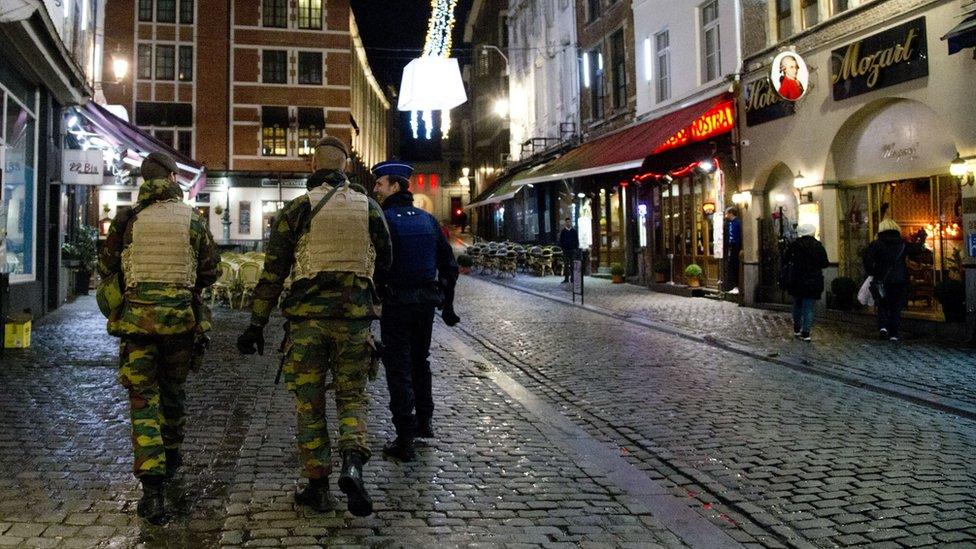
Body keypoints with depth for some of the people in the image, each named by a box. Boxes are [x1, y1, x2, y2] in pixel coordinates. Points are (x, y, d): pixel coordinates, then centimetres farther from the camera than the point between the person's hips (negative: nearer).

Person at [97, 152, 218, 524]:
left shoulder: (126, 220, -1)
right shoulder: (192, 221, 0)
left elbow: (106, 268, 7)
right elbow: (209, 273, 5)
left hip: (136, 319, -1)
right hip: (180, 319, 1)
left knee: (143, 400, 1)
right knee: (173, 390, 21)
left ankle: (152, 490, -8)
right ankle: (171, 457, 39)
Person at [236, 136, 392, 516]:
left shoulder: (296, 209, -2)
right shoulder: (369, 207, 4)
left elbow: (273, 272, -1)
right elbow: (384, 260, 14)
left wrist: (256, 324, 4)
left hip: (308, 316, -1)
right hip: (355, 315, 1)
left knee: (309, 403, 9)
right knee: (352, 396, 13)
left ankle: (318, 486, 14)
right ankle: (353, 463, -10)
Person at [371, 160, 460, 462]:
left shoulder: (381, 220, -10)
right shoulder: (428, 219, 7)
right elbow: (449, 264, 9)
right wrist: (447, 304, 15)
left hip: (395, 303, -5)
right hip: (426, 302, 6)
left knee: (398, 368, 2)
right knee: (420, 361, 23)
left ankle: (405, 440, 4)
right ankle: (424, 421, 33)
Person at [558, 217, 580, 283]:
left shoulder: (574, 231, 8)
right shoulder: (562, 231, 5)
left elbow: (577, 240, 9)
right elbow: (560, 241, 5)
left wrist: (577, 248, 0)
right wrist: (562, 247, -7)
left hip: (573, 250, 1)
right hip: (565, 250, -1)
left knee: (572, 265, 1)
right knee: (566, 264, 0)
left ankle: (572, 278, 6)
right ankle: (566, 278, 3)